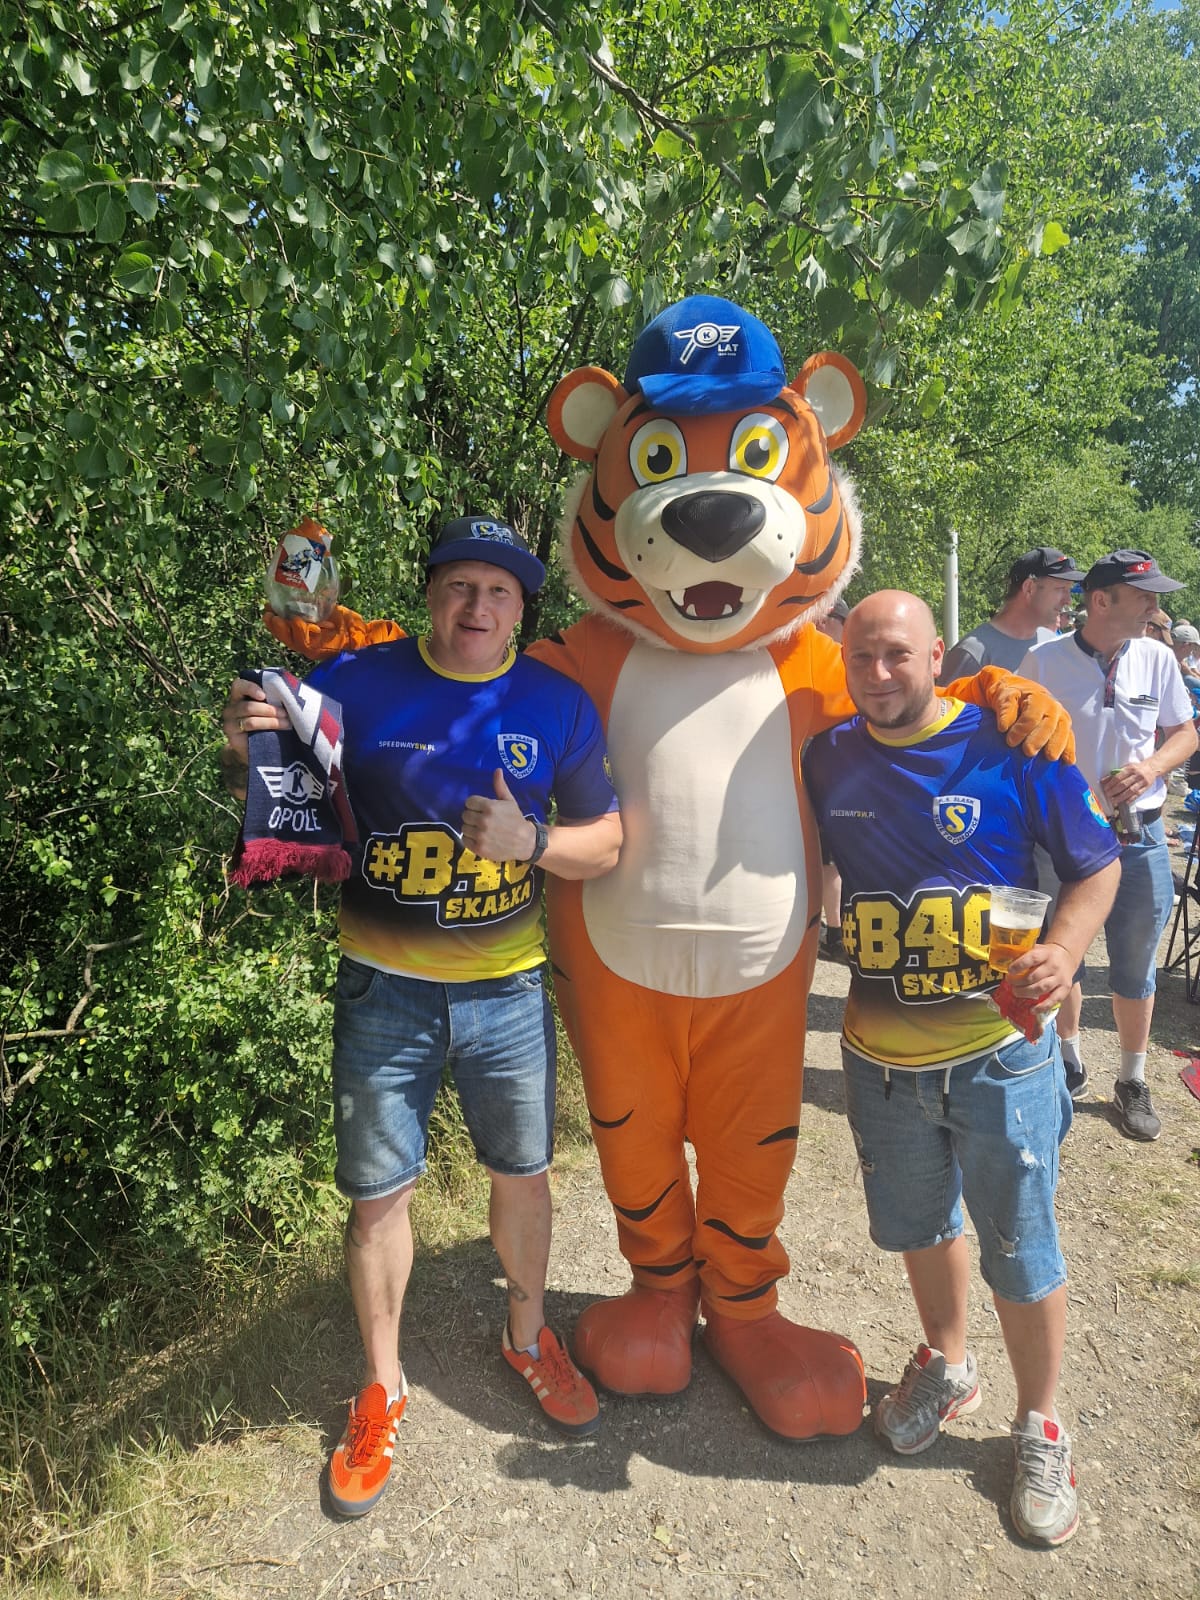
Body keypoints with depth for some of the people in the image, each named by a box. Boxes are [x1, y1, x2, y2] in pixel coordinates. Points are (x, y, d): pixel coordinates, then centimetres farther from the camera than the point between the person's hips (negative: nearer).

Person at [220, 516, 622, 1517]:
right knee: (377, 1194, 10)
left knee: (523, 1175, 17)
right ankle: (381, 1386, 36)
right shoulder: (357, 684, -8)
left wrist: (532, 839, -20)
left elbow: (607, 844, 0)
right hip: (386, 992, -1)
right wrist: (247, 752, -23)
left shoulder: (558, 705, -4)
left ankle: (528, 1336, 45)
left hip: (507, 992, 1)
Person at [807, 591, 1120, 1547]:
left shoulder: (1012, 745, -12)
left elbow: (1098, 865, -4)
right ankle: (947, 1366, 50)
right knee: (920, 1226, 23)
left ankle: (1040, 1425, 37)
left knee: (1021, 1252, 11)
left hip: (1000, 1052, -3)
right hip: (881, 1055, 3)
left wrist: (1066, 948, -21)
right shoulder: (829, 759, -3)